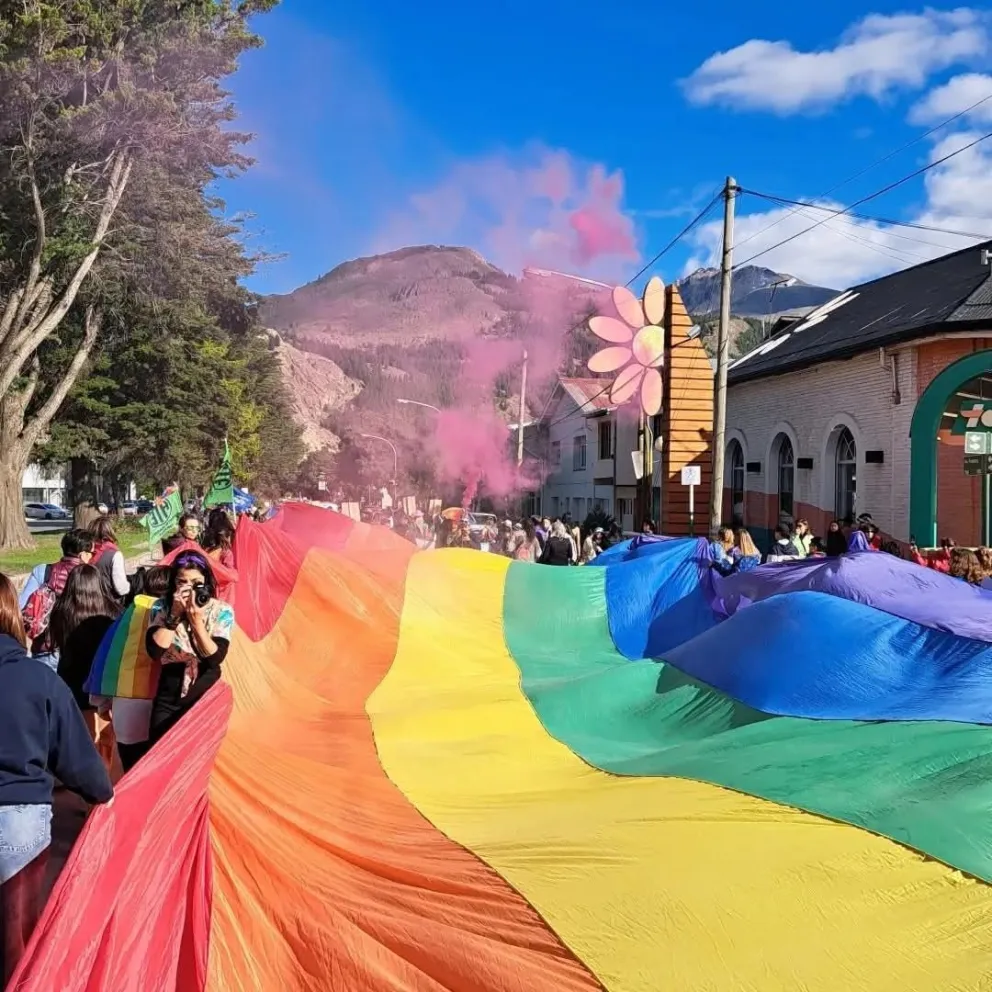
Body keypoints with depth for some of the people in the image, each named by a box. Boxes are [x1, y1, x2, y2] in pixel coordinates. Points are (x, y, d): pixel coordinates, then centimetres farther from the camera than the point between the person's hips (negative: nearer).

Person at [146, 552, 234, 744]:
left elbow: (215, 658, -17)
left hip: (205, 696, -1)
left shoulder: (222, 611, -9)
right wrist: (174, 615, -22)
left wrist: (197, 621, -25)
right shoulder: (162, 607, -5)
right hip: (168, 696, 1)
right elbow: (155, 652, -16)